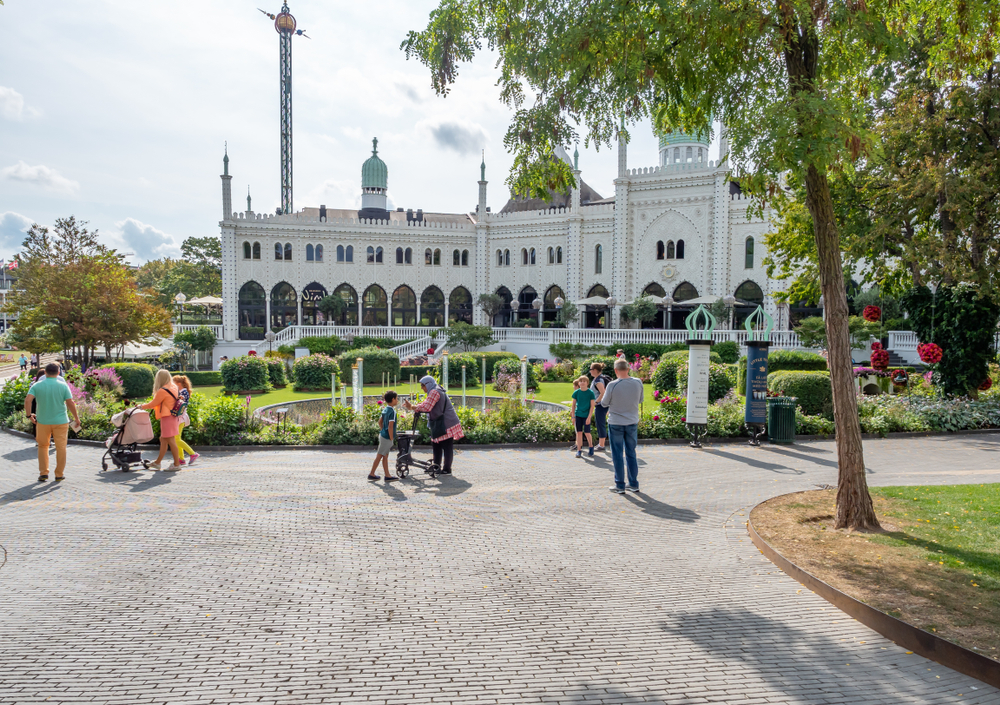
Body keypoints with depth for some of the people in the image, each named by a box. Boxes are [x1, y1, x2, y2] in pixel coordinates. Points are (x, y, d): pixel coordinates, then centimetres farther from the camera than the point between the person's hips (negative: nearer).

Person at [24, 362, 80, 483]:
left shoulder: (37, 386, -2)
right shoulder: (63, 385, -6)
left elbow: (27, 400, -15)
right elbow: (70, 403, -10)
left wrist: (29, 415, -3)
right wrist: (76, 418, 0)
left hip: (42, 421, 1)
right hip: (60, 421, -1)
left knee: (43, 446, 17)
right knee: (60, 447, 8)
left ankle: (43, 473, 14)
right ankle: (59, 474, 13)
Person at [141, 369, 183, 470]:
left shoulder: (162, 391, -17)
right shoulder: (174, 387, 10)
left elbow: (153, 404, -9)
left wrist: (142, 406, 7)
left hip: (167, 418, -9)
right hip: (173, 417, 9)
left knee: (171, 440, -5)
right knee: (163, 439, 16)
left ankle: (177, 464, -2)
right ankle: (157, 462, 24)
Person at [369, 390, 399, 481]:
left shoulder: (385, 409, 7)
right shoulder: (392, 411, -20)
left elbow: (380, 422, 17)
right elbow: (390, 427, -23)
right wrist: (391, 439, -17)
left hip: (383, 434, 9)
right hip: (387, 437, -9)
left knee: (385, 456, 11)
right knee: (379, 456, 2)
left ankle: (387, 475, 17)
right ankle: (371, 474, 11)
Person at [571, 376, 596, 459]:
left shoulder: (591, 393, -7)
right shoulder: (576, 392, 0)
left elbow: (592, 406, -5)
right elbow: (574, 405, 7)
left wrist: (589, 417, -10)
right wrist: (573, 416, 5)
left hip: (586, 415, -2)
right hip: (578, 415, 2)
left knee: (587, 432, -1)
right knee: (579, 432, 3)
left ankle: (591, 447, 23)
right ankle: (579, 450, 9)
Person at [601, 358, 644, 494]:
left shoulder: (612, 385, -17)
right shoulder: (638, 383, -5)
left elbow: (604, 403, -5)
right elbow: (640, 400, 10)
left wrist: (605, 393, 14)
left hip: (616, 424, -4)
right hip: (632, 423, 4)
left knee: (617, 455, 6)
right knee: (631, 454, 15)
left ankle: (620, 486, 10)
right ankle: (634, 484, 20)